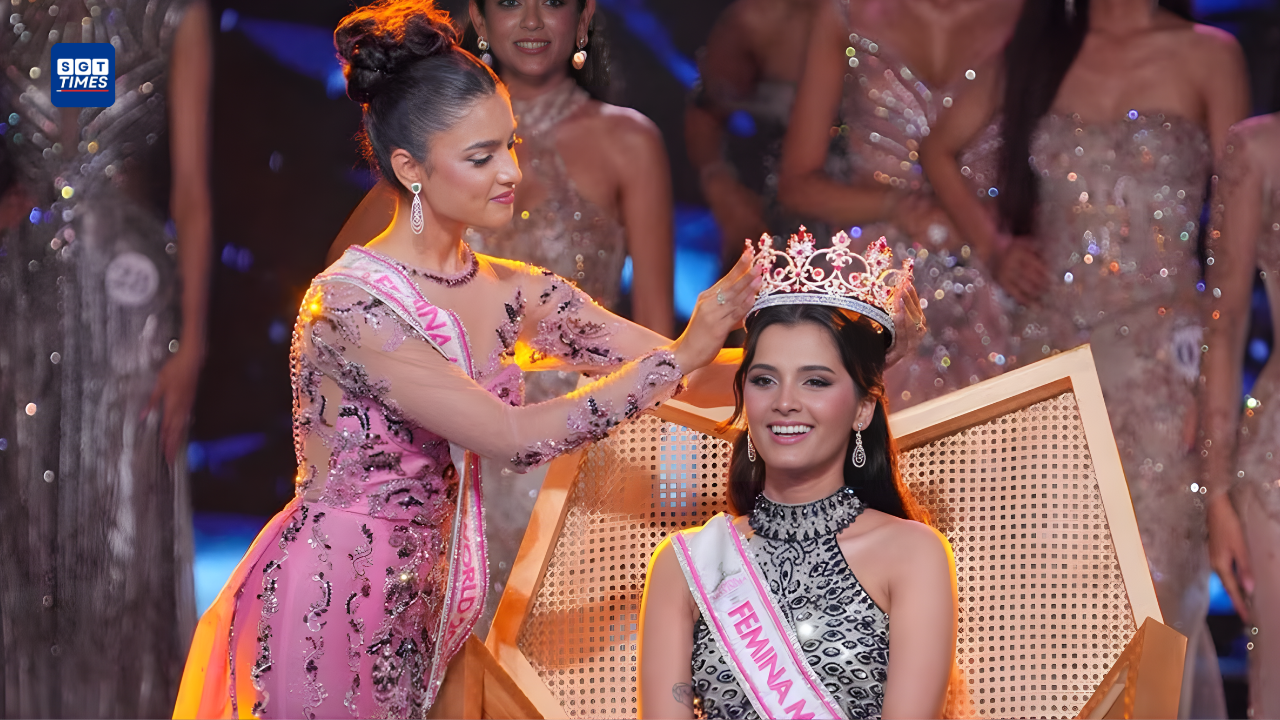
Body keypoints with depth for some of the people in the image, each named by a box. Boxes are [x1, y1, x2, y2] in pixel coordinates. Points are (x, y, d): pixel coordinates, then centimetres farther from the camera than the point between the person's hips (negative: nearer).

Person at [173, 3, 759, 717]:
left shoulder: (514, 293, 2)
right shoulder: (351, 302, -20)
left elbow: (668, 362, 0)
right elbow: (514, 437, -24)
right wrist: (683, 356, -23)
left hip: (418, 601, 7)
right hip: (328, 599, -6)